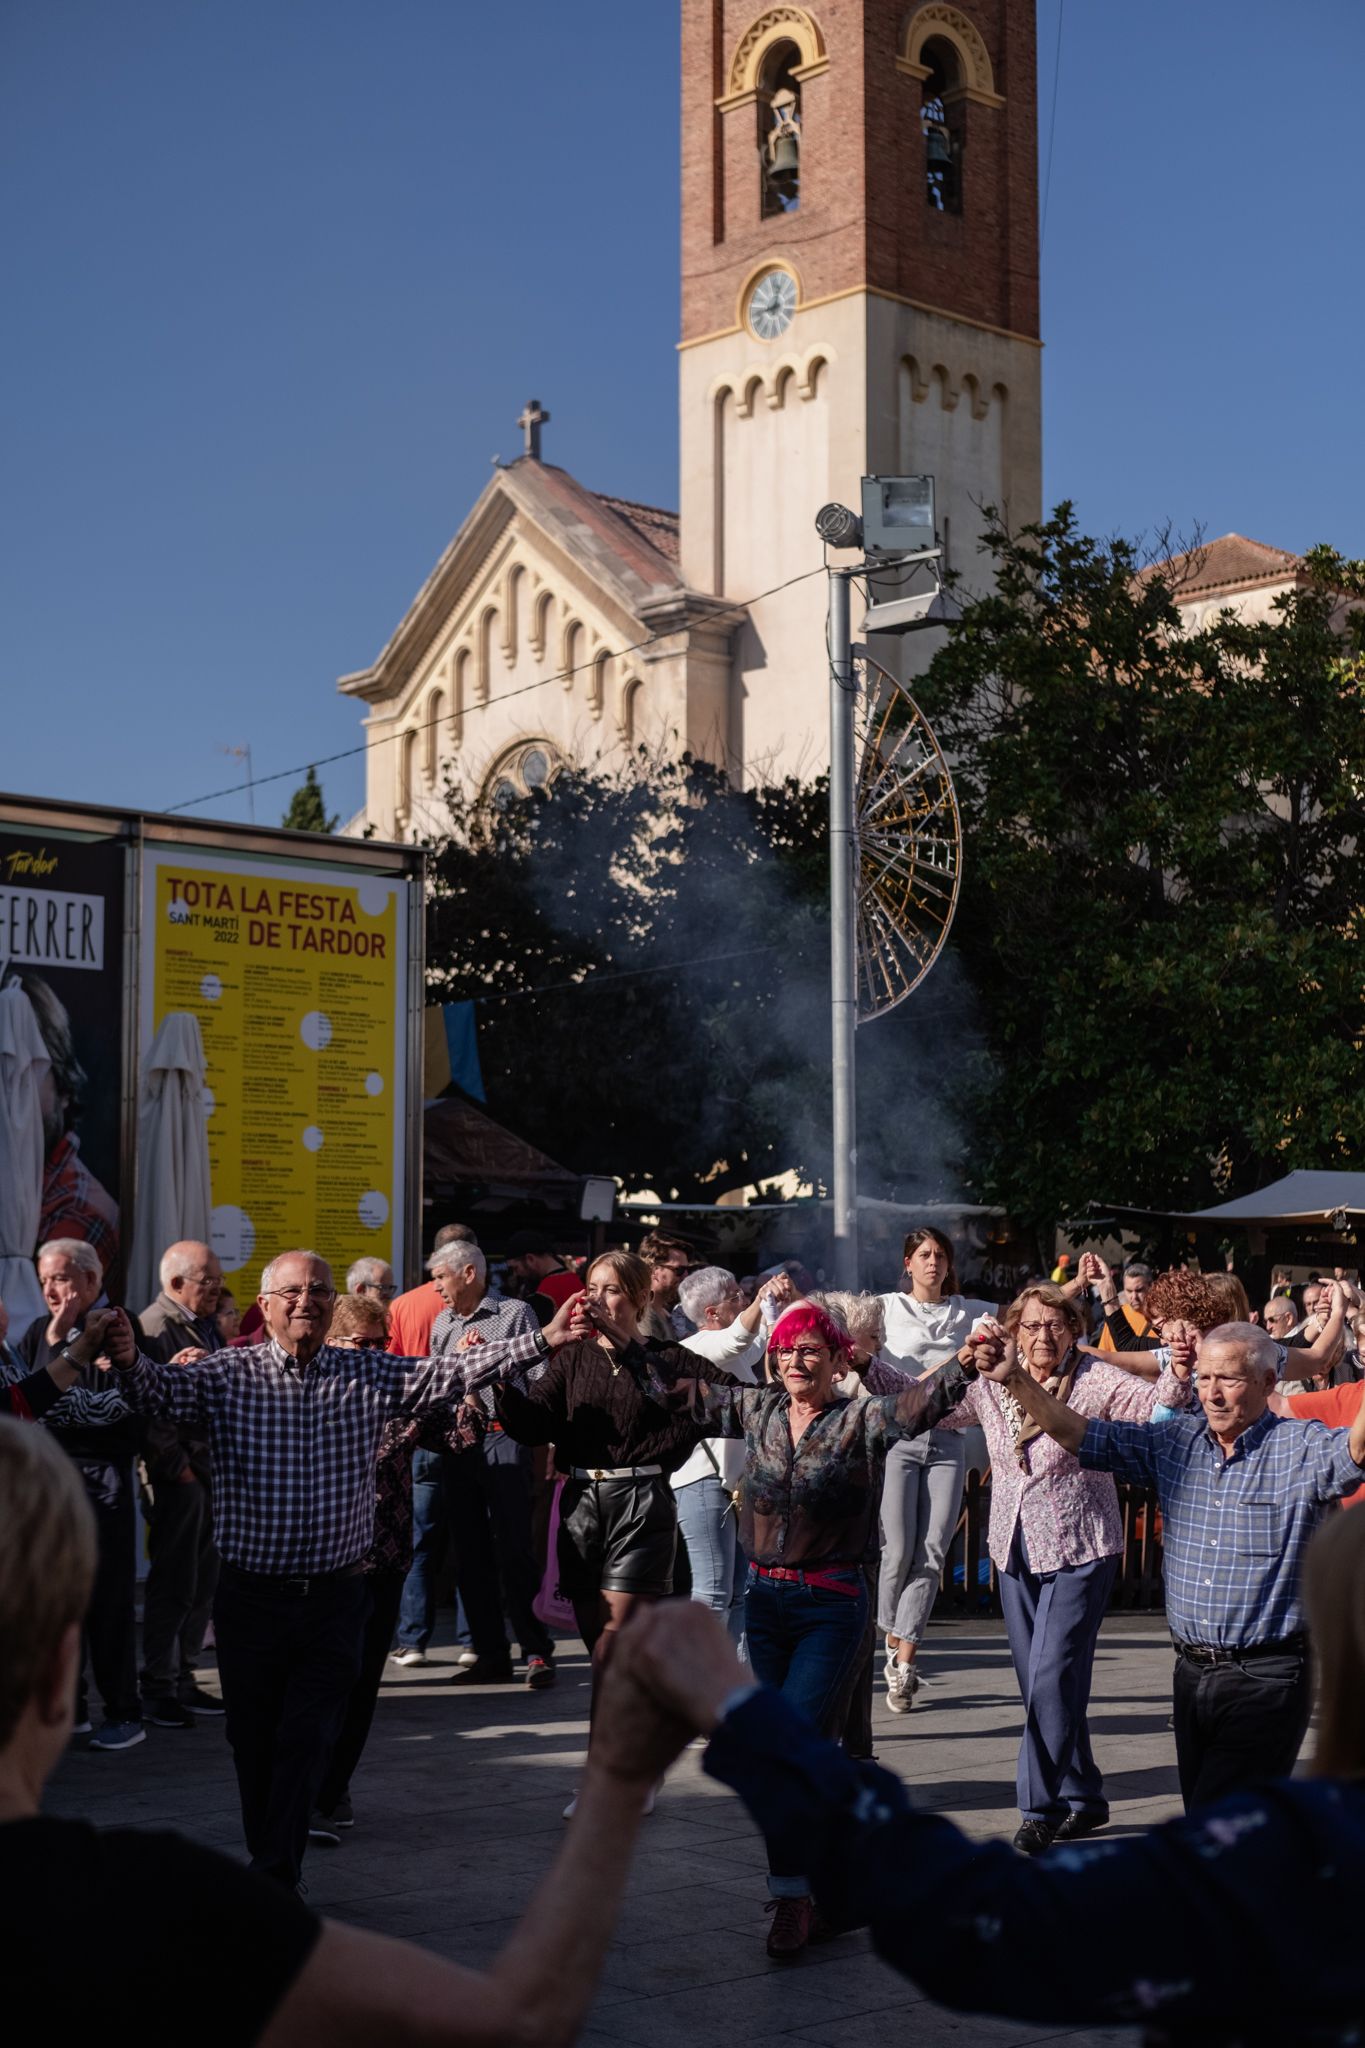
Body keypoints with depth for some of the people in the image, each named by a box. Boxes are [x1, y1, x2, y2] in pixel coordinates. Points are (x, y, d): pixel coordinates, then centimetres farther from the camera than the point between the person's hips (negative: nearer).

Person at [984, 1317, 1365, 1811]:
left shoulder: (1300, 1448, -7)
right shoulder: (1175, 1443, 9)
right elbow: (1080, 1436, 9)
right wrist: (1015, 1380, -1)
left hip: (1265, 1680, -6)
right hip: (1192, 1673, 6)